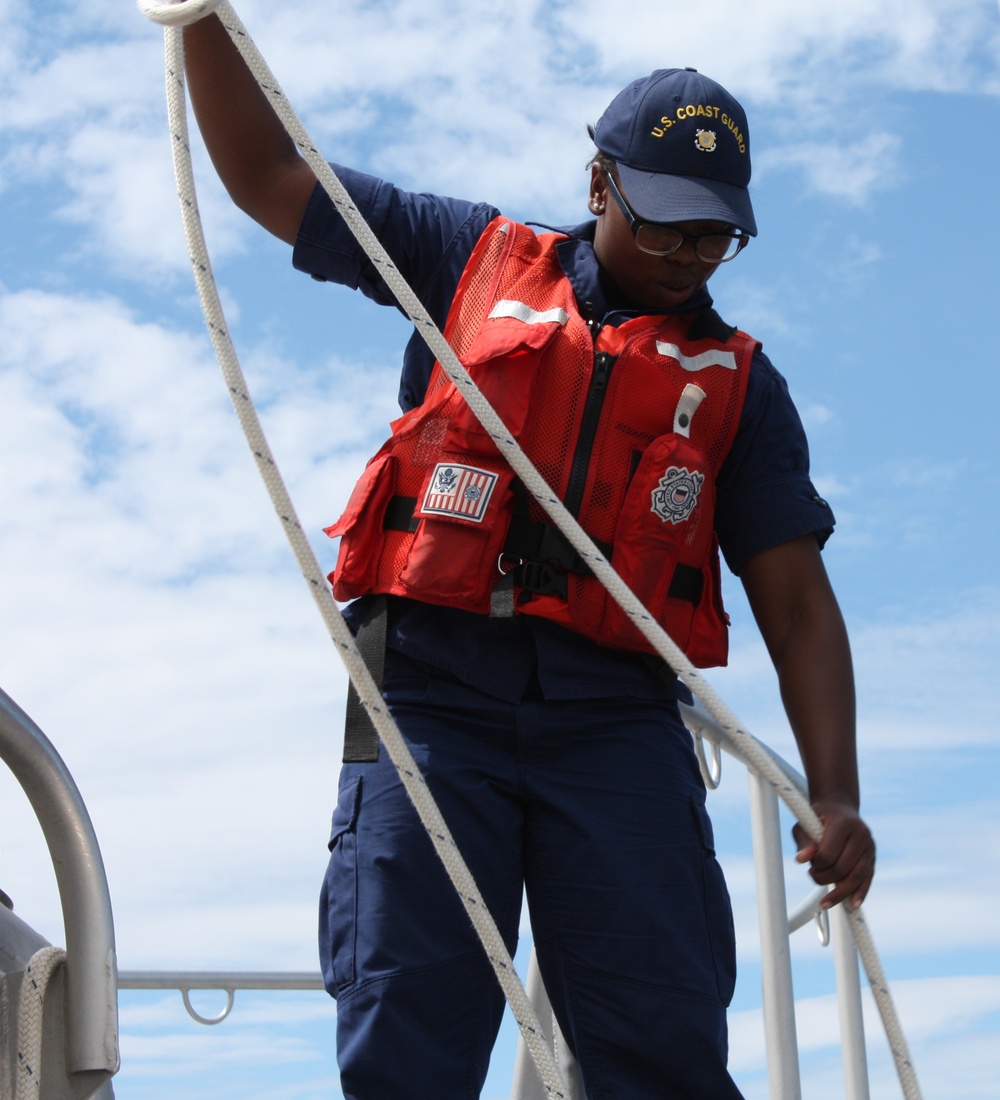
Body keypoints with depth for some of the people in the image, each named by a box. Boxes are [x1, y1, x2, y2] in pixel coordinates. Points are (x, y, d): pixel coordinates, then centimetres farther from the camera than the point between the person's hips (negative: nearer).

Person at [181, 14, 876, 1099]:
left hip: (613, 717, 1)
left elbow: (797, 602, 10)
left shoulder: (739, 382, 17)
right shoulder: (473, 258, 17)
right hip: (433, 689, 0)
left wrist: (835, 798, -2)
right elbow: (266, 174, 21)